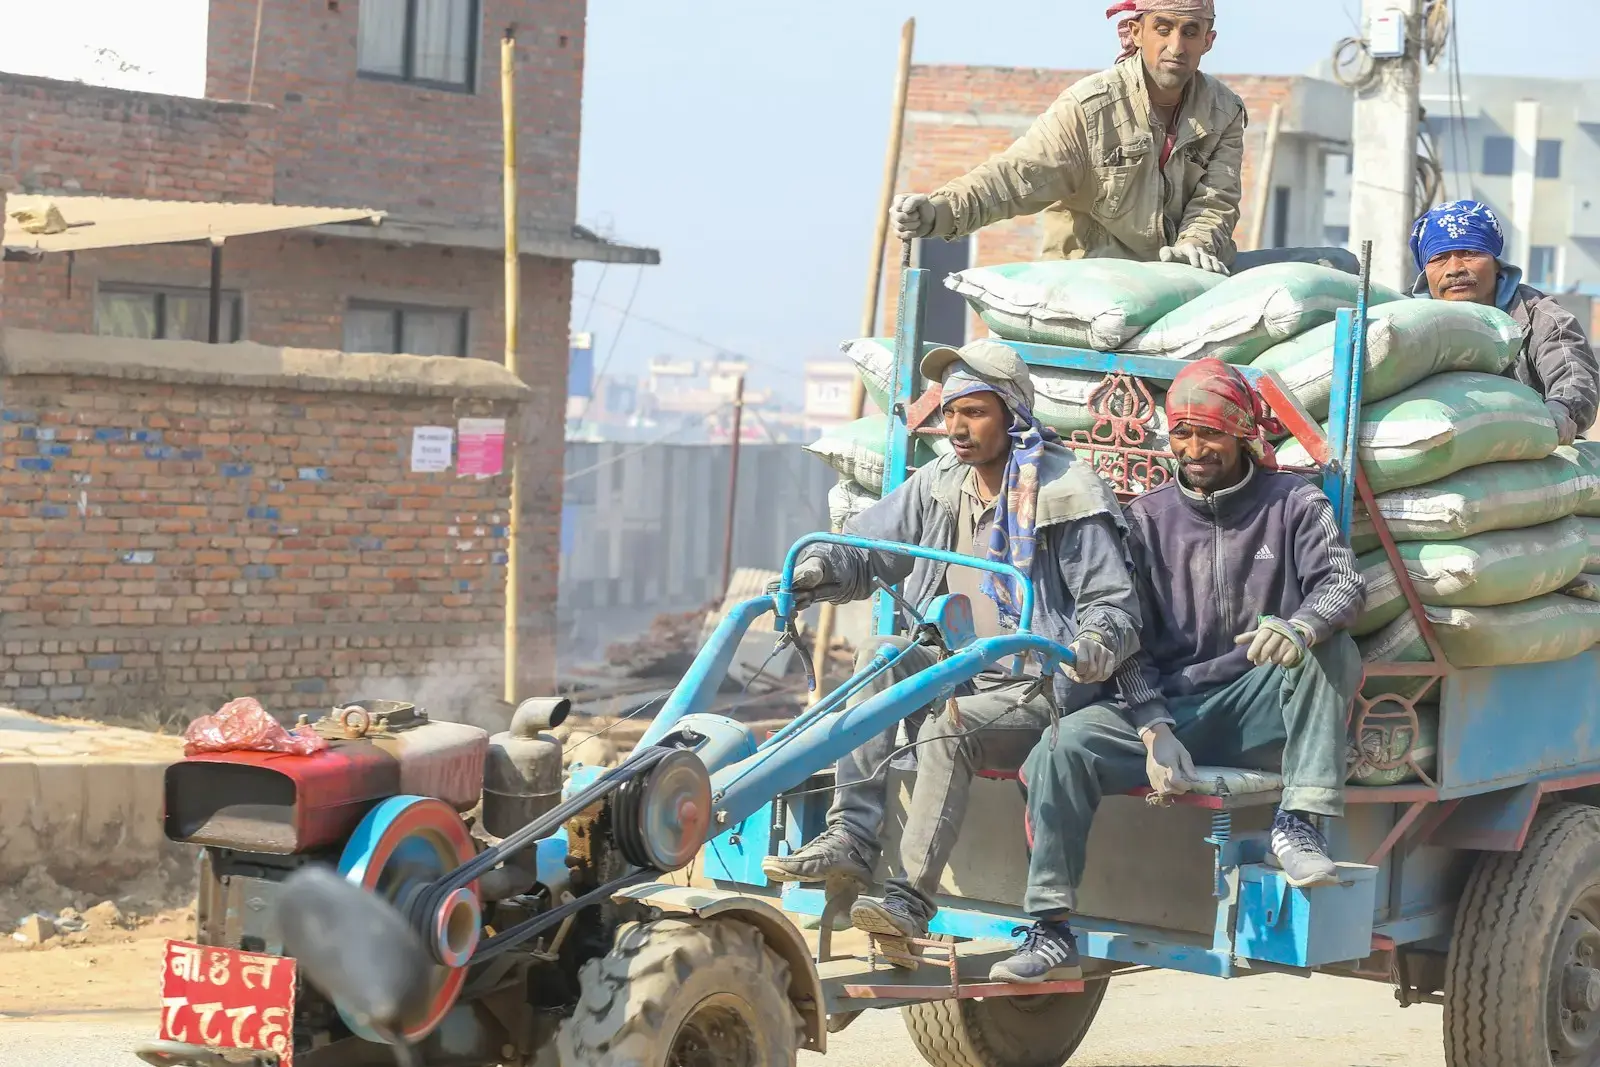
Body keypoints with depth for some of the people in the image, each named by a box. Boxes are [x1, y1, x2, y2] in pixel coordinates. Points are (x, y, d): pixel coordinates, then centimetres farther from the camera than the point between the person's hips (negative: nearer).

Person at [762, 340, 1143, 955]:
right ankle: (849, 841, -26)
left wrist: (1098, 643, -31)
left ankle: (911, 899, -35)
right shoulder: (937, 487, 12)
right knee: (880, 657, -22)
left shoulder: (1067, 494, -5)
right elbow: (863, 549, 12)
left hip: (1033, 689, -6)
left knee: (948, 730, -33)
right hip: (952, 672, 6)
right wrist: (815, 571, -11)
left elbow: (1114, 603, -7)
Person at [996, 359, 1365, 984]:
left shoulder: (1292, 503, 6)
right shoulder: (1148, 518, 11)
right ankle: (1052, 933, -20)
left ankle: (1300, 823, -28)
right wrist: (1156, 731, -13)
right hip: (1167, 706, 2)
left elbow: (1343, 583, -10)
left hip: (1257, 714, -2)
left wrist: (1301, 626, -36)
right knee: (1062, 745, -23)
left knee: (1330, 650, -30)